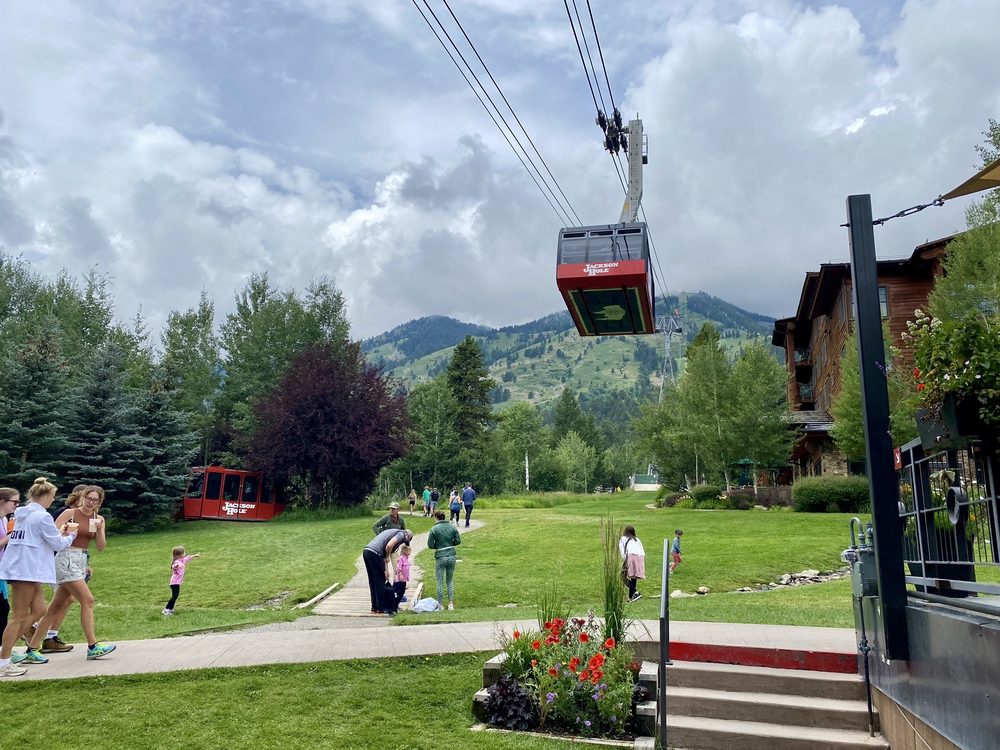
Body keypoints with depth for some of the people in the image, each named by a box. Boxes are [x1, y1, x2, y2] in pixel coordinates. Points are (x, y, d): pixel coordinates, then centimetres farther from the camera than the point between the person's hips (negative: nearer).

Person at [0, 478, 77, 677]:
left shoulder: (22, 514, 13)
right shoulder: (42, 516, -15)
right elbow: (57, 544, -9)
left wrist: (59, 533, 19)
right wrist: (71, 535, 9)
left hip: (20, 568, 10)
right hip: (27, 570, -10)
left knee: (38, 609, 15)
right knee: (19, 616, -2)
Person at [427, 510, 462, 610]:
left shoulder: (434, 529, -8)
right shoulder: (452, 527, 2)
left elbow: (430, 545, -8)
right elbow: (458, 541, 3)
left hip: (440, 557, -4)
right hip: (452, 556, 4)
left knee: (440, 582, 6)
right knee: (450, 581, 15)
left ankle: (440, 604, 11)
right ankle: (451, 603, 15)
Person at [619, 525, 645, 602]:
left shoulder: (623, 539, 20)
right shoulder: (637, 539, 31)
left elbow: (622, 550, 3)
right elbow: (643, 552, 21)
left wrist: (624, 560, -1)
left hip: (631, 556, -4)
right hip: (640, 557, 4)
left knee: (628, 576, -3)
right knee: (634, 577, 10)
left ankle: (635, 592, -21)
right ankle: (631, 596, 9)